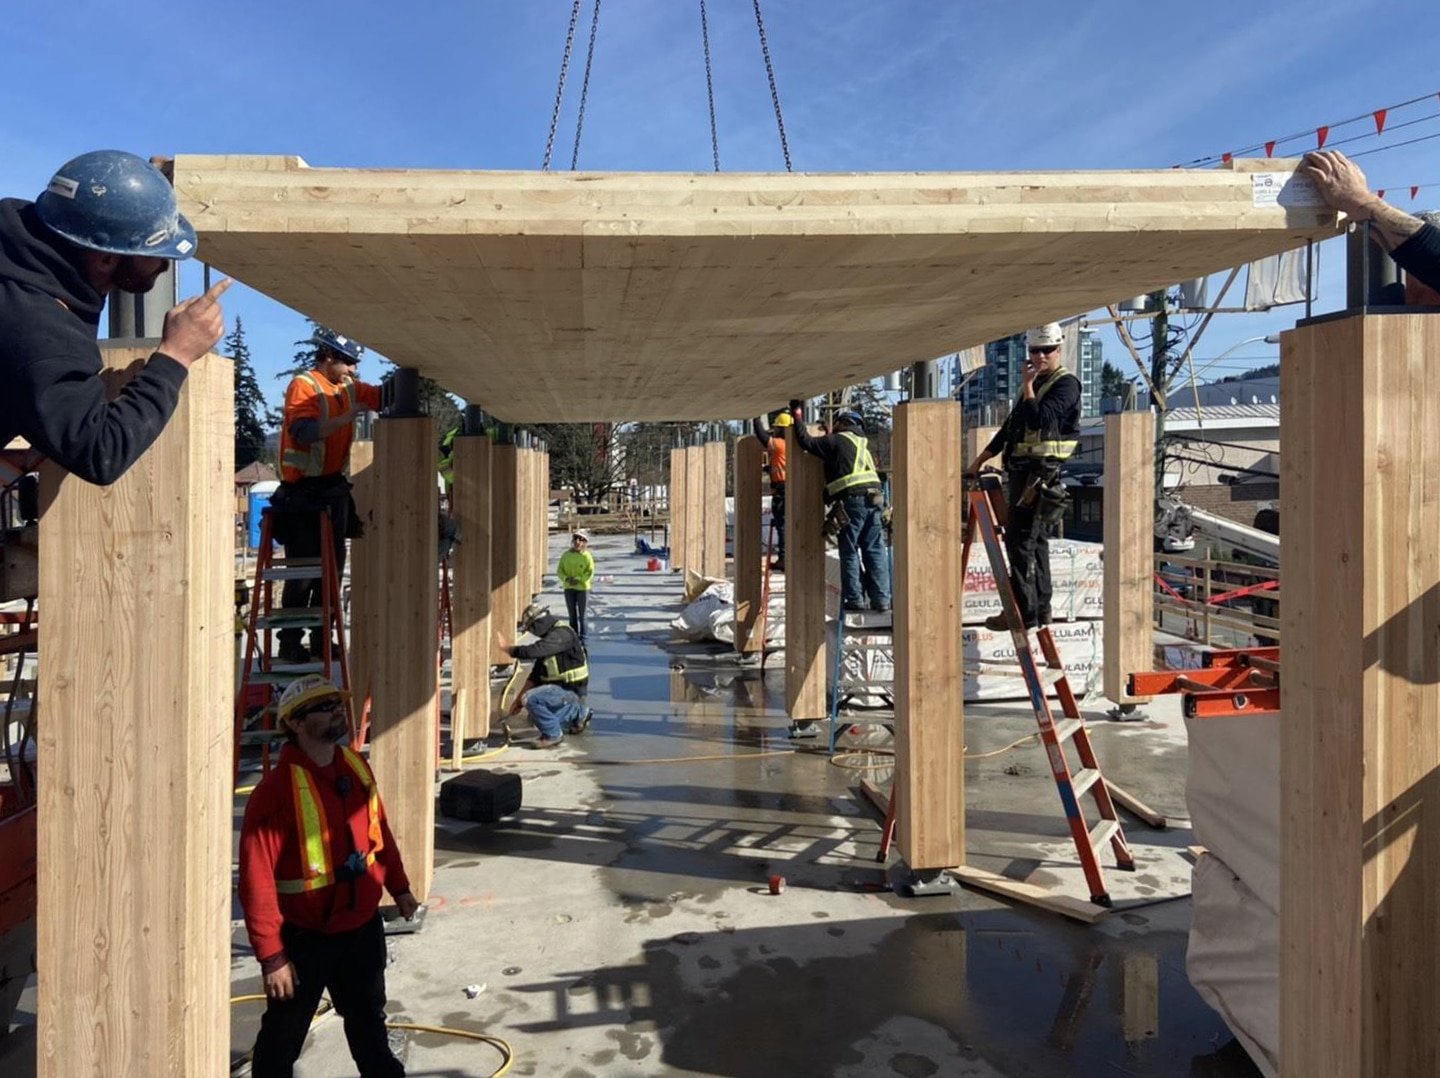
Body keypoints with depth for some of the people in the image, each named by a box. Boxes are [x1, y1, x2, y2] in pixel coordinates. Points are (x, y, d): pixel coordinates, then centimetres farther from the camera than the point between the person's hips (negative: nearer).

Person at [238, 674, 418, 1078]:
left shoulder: (356, 767, -1)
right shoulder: (277, 789, -24)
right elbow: (257, 880, -23)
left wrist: (398, 887, 18)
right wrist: (271, 956, -21)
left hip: (362, 926, 6)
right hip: (304, 937, -6)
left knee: (369, 1018, 25)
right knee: (283, 1035, 13)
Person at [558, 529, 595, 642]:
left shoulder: (587, 556, -8)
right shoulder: (566, 555, 3)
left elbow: (590, 572, -10)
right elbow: (559, 570, 4)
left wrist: (578, 579, -21)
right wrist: (566, 578, -14)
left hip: (582, 588, -3)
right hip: (569, 588, 3)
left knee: (581, 615, 2)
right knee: (572, 615, 10)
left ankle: (582, 638, 7)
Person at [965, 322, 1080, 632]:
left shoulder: (1066, 384, -7)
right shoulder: (1035, 383, 22)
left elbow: (1039, 420, -22)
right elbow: (1010, 426, 25)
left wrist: (1027, 386, -13)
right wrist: (979, 461, 23)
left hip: (1041, 472, -9)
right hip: (1022, 470, 9)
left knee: (1021, 540, -11)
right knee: (1035, 540, 11)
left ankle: (1024, 611, -9)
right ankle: (1040, 608, 16)